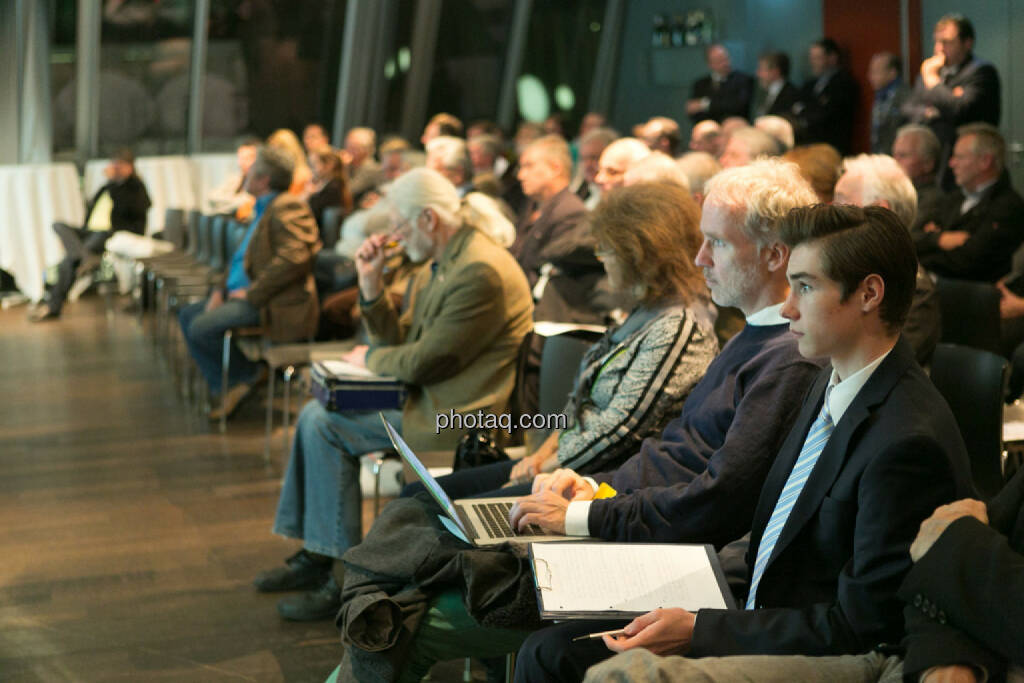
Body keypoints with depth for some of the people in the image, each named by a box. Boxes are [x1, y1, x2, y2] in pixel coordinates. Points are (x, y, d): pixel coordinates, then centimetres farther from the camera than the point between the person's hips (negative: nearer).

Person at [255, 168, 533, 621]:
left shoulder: (482, 272, -21)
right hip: (427, 401, 11)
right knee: (315, 413, 8)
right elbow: (399, 341, 15)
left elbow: (425, 361, -21)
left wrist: (369, 358, -3)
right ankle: (313, 553, 13)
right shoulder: (435, 268, 13)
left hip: (456, 417, -11)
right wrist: (371, 283, 4)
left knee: (326, 426, -14)